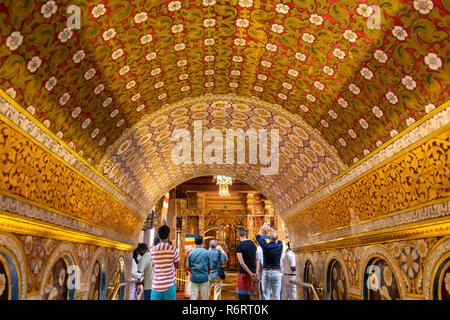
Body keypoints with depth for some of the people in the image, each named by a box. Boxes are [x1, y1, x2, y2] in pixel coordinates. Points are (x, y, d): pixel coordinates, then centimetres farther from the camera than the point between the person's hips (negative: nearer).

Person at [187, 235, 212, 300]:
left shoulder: (191, 253, -2)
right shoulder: (206, 252, -5)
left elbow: (188, 268, 2)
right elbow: (209, 267, -1)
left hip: (194, 278, 1)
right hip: (204, 278, -1)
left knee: (193, 297, 5)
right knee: (204, 297, 8)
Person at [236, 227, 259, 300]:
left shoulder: (239, 246, -13)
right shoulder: (252, 243, 7)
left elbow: (241, 263, -18)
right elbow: (257, 259, 7)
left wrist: (251, 274, -15)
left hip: (243, 272, -6)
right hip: (252, 271, 6)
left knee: (242, 294, 1)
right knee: (246, 293, 18)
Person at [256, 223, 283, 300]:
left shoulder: (265, 246, -8)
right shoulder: (279, 246, -4)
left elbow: (258, 236, 11)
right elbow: (278, 240, 21)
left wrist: (263, 228, 26)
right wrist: (272, 231, 32)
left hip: (266, 272, -1)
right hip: (276, 272, 1)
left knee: (265, 295, 4)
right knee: (276, 296, 4)